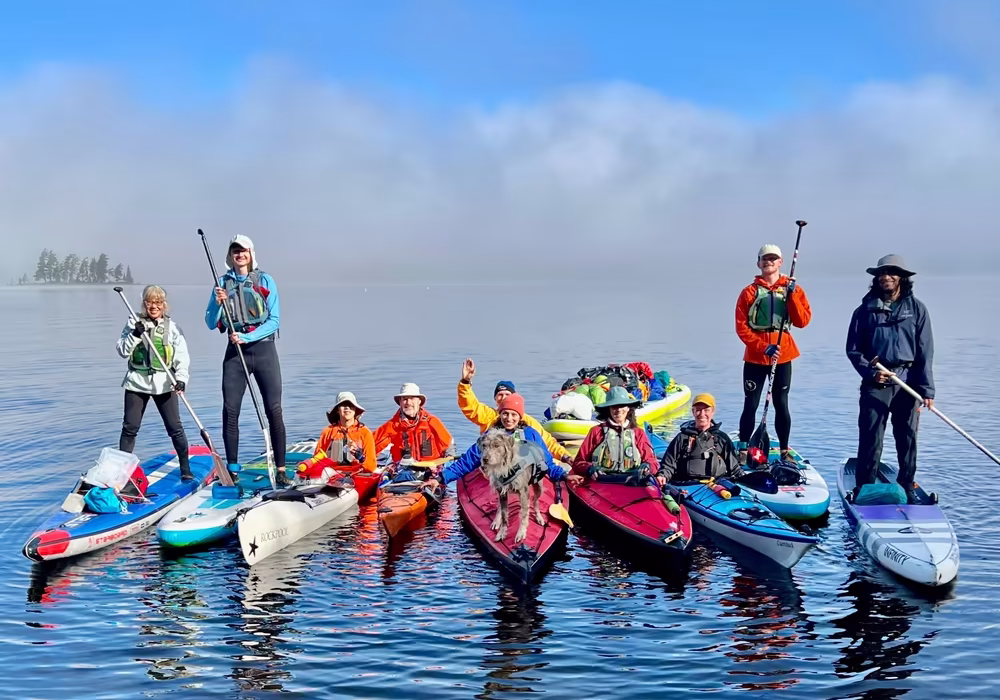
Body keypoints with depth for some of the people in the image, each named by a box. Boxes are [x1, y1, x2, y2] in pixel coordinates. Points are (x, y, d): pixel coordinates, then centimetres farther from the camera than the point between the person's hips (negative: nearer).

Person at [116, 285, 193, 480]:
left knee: (175, 427, 2)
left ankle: (186, 469, 13)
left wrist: (181, 378, -18)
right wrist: (135, 334, -16)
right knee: (130, 428, 6)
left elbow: (182, 357, -3)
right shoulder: (134, 323, 4)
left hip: (164, 384, -1)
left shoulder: (172, 327, 2)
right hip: (137, 383, 1)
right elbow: (122, 351, -1)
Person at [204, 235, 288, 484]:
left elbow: (274, 320, -5)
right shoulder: (222, 283, 9)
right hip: (235, 351, 2)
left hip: (263, 348, -2)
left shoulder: (265, 281, 2)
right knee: (230, 410, -1)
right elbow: (211, 324, 7)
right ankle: (232, 468, 9)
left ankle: (280, 469, 0)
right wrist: (217, 303, -11)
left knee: (274, 410, -5)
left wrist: (247, 338, -16)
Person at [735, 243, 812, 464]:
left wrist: (791, 295, -15)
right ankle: (742, 451, 6)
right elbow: (741, 327, -3)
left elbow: (803, 321, -5)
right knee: (750, 405, 0)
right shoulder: (749, 292, 1)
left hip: (783, 356, 1)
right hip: (755, 357, -1)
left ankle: (784, 451, 15)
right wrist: (763, 347, -14)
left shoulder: (793, 289, 5)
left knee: (781, 404, 6)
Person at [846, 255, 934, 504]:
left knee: (907, 439, 8)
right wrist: (869, 371, -12)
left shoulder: (916, 308, 4)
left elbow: (925, 351, 1)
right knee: (870, 439, -1)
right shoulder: (865, 310, 3)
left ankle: (907, 488, 20)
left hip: (907, 382, 1)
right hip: (875, 383, -1)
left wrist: (926, 389, -5)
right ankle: (864, 488, 9)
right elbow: (853, 349, 4)